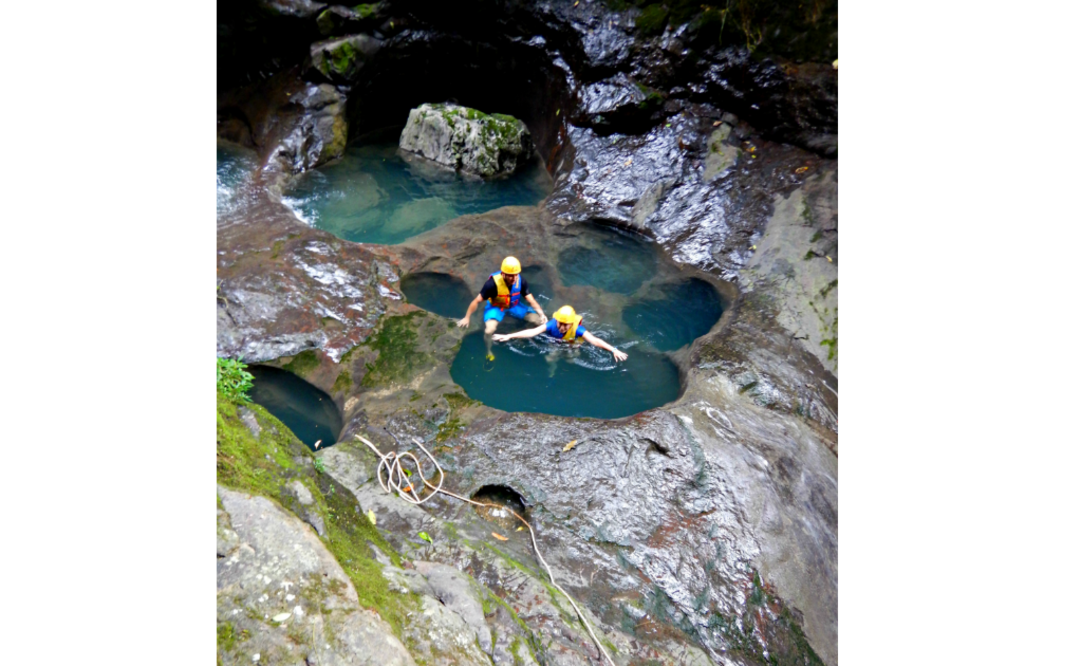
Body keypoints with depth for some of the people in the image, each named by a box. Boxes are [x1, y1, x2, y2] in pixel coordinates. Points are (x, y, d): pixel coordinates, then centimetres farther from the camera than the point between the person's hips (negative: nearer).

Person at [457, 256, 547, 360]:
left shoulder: (520, 280, -22)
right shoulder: (493, 283, -32)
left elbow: (531, 300, -16)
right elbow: (477, 301, -22)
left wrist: (541, 314, -32)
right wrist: (466, 318, -17)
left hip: (514, 306, 4)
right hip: (496, 307, -3)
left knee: (539, 320, -11)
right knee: (489, 330, -32)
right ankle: (489, 352, -1)